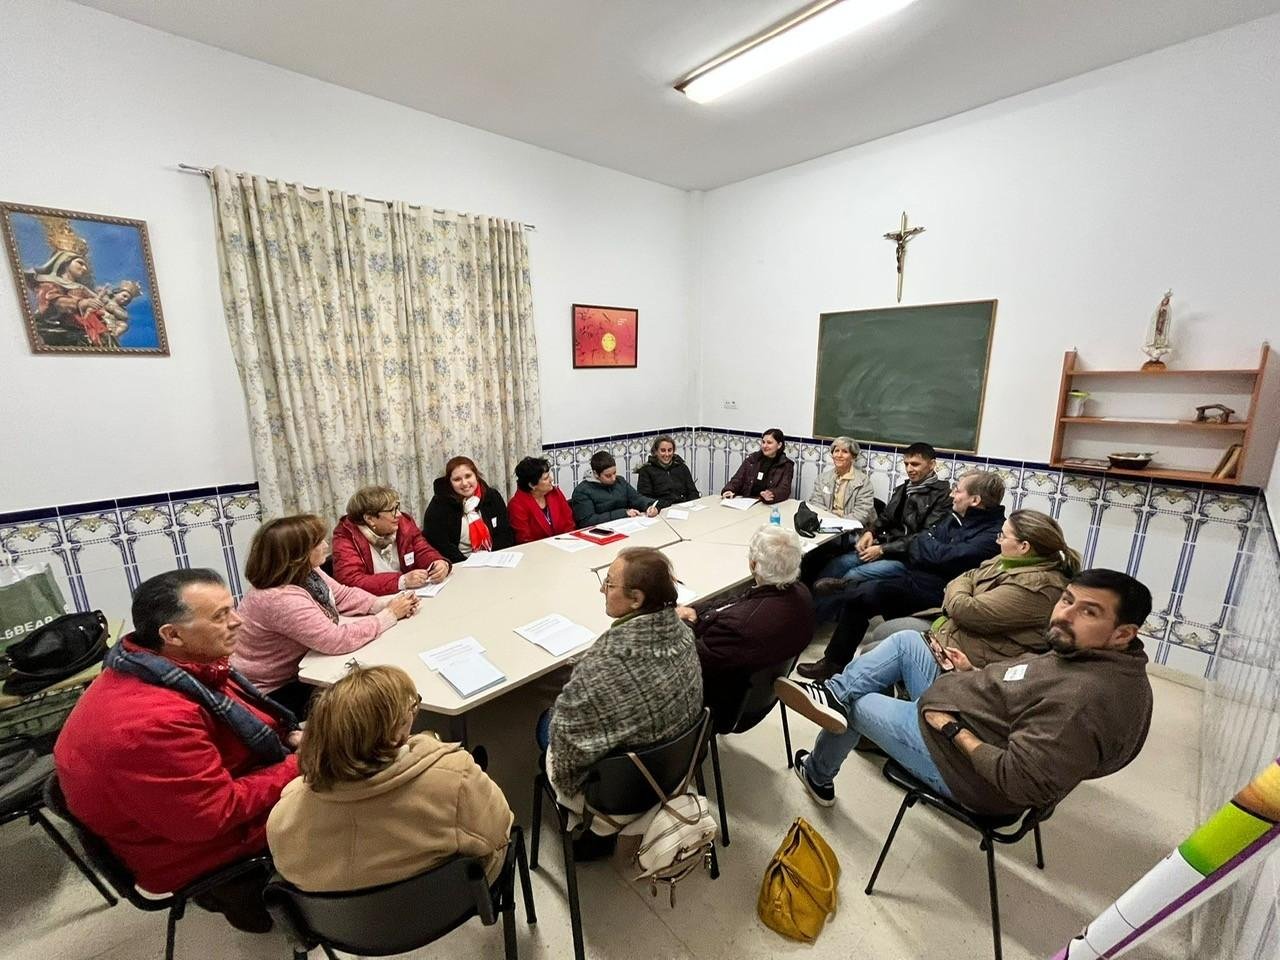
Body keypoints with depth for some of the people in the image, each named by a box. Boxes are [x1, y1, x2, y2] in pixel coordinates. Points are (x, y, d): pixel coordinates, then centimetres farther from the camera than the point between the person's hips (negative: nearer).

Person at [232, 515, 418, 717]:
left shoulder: (307, 572, -7)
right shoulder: (281, 599, -34)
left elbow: (343, 595, 4)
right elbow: (339, 640, -34)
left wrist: (386, 603, -13)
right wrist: (390, 615, -24)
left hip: (298, 672, 8)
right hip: (275, 693, -8)